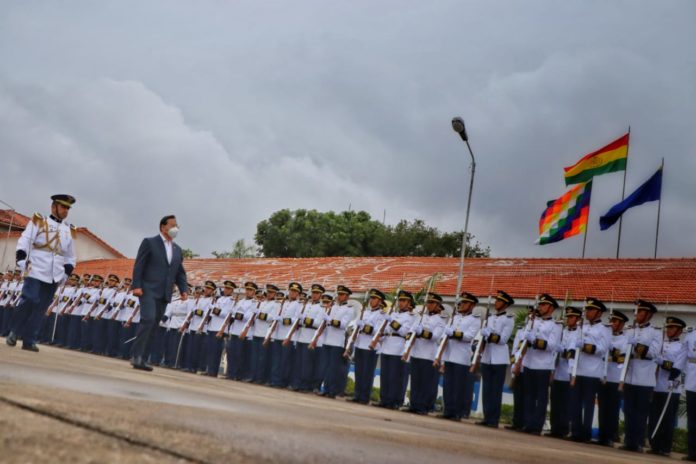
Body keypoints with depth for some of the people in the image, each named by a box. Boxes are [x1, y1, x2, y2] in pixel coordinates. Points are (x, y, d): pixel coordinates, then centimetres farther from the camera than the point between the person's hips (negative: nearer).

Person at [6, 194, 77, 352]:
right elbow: (24, 240, -4)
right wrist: (21, 259, -16)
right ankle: (13, 332, 7)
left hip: (54, 277, 4)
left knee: (40, 309, 1)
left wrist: (67, 272, 9)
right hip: (36, 272, -4)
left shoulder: (69, 231, 17)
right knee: (28, 301, -12)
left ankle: (29, 340, 5)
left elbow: (71, 257, 22)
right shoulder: (38, 222, 5)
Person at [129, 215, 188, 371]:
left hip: (164, 294, 6)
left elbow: (180, 273, 19)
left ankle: (142, 359, 8)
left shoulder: (177, 249, 18)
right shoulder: (149, 242, 1)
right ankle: (136, 355, -15)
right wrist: (136, 286, -14)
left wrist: (184, 289, 3)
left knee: (153, 326, 4)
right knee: (148, 320, -20)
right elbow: (138, 265, -4)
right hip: (149, 290, -6)